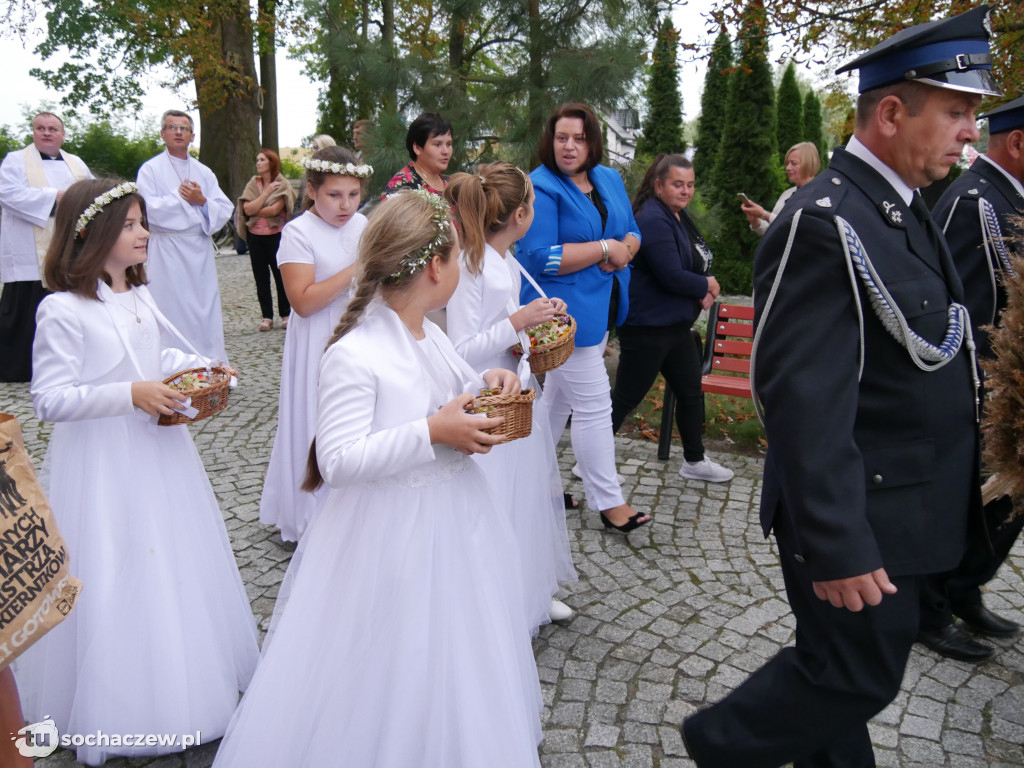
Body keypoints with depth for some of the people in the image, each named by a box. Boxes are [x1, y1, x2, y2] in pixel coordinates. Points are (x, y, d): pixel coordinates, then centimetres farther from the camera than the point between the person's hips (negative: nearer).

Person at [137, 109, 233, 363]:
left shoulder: (204, 172, 15)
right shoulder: (151, 169, 3)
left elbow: (225, 209, 5)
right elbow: (150, 209, -11)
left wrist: (202, 200, -12)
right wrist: (181, 196, -5)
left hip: (201, 249, 4)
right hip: (168, 251, -4)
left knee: (206, 309, 4)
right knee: (172, 311, -3)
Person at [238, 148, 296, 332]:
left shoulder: (283, 185, -2)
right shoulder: (253, 184, 8)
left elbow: (275, 210, -16)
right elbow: (247, 209, -7)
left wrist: (255, 210, -5)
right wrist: (267, 192, -8)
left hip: (276, 235, -4)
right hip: (255, 236, 4)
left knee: (280, 274, 2)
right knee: (261, 277, 6)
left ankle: (286, 314, 13)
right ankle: (267, 316, 14)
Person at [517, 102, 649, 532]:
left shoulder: (610, 180, 11)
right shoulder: (541, 188, -14)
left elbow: (631, 232, 14)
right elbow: (540, 257, -22)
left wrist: (624, 249, -10)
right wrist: (604, 248, -19)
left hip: (600, 307, 8)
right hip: (565, 310, -8)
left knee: (559, 397, 18)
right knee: (594, 406, -4)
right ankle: (609, 503, 8)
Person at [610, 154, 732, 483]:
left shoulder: (679, 216, 12)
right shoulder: (653, 220, -19)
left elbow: (693, 264, 20)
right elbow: (671, 276, -25)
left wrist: (701, 290, -1)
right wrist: (707, 286, -7)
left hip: (675, 324, 10)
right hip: (646, 327, -10)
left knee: (691, 392, 18)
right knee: (625, 397, -1)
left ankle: (694, 461, 34)